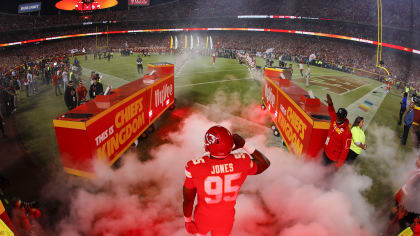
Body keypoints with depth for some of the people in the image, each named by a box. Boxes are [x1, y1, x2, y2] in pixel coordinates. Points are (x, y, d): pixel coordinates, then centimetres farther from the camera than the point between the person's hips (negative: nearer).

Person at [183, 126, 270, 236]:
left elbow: (188, 201, -16)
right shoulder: (241, 162, -26)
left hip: (204, 218, -1)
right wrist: (244, 145, -7)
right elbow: (265, 163, -3)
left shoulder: (195, 167, -31)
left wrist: (188, 221, 3)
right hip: (226, 219, 2)